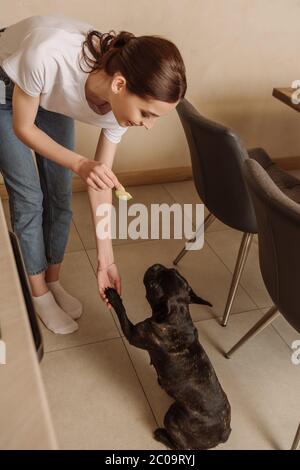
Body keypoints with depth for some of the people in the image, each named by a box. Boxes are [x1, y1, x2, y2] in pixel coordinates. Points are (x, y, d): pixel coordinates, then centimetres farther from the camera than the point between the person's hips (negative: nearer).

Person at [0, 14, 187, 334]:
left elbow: (101, 180, -17)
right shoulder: (48, 56, -44)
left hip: (53, 95, 4)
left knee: (59, 194, 2)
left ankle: (53, 281, 24)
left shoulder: (123, 100, -27)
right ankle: (39, 293, 15)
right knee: (29, 197, -5)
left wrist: (105, 260, -16)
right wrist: (79, 164, -39)